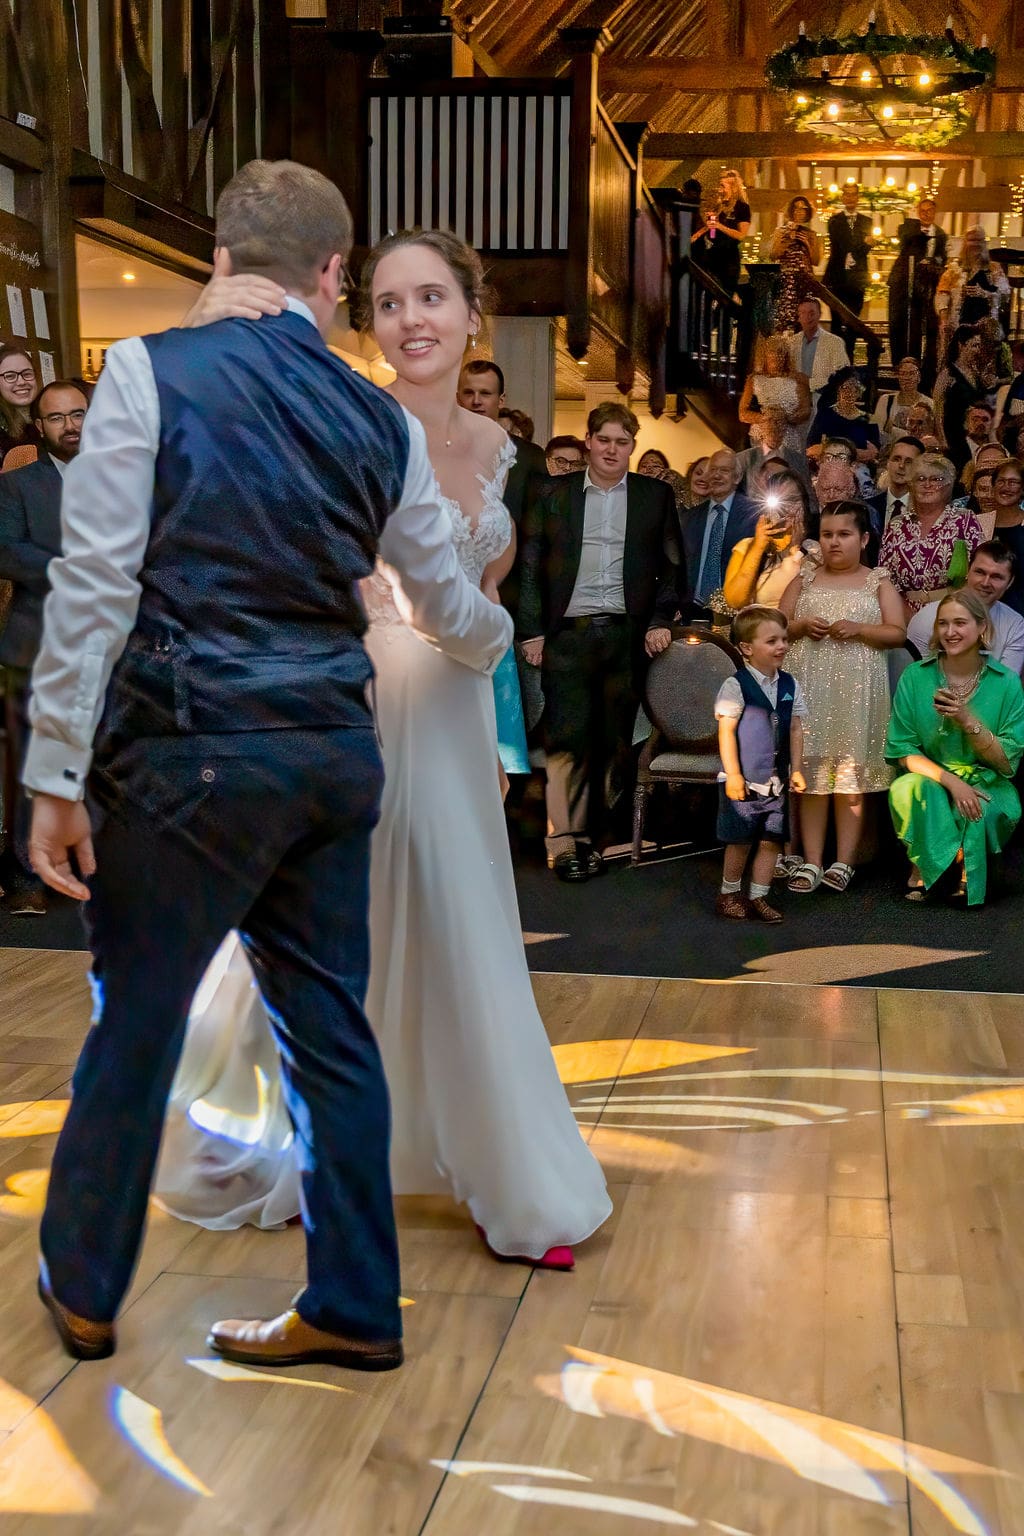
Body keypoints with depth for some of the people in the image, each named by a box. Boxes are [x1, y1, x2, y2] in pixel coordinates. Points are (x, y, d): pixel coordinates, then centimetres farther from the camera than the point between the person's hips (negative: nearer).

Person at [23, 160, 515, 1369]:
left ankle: (83, 1288, 30)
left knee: (134, 1020, 11)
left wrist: (56, 776, -8)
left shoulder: (148, 372, -6)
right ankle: (353, 1308, 24)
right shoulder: (383, 421, 6)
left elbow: (93, 583, -12)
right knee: (329, 1024, 13)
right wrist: (500, 640, 40)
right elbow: (448, 606, 16)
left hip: (189, 754, -4)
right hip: (333, 752, 4)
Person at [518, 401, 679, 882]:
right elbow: (531, 567, 6)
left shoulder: (656, 495, 10)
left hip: (629, 634, 1)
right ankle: (564, 841, -2)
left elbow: (671, 566, 11)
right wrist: (531, 631, -1)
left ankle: (591, 833, 12)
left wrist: (661, 621, -1)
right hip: (569, 634, -1)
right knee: (568, 738, -6)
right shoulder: (553, 495, 8)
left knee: (615, 740, 2)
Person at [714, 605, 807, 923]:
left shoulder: (789, 685, 7)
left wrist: (796, 769, 7)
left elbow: (795, 730, 11)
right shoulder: (736, 685, -11)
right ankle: (729, 894, 20)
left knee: (771, 839, 5)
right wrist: (733, 774, -15)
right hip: (744, 779, -5)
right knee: (740, 840, 3)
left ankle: (758, 897, 15)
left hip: (777, 779, 5)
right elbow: (726, 731, -12)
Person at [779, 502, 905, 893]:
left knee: (852, 773, -2)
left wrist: (858, 630, -14)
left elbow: (897, 633, 1)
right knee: (811, 772, 0)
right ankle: (811, 861, 4)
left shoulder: (878, 583, 8)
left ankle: (844, 862, 4)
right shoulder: (805, 579, 13)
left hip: (857, 689, -2)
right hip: (810, 685, 2)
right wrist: (801, 627, -8)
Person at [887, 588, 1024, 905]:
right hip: (929, 776, 0)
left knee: (983, 810, -34)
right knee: (907, 789, -34)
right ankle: (922, 867, -7)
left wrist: (968, 721, -19)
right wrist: (950, 780, -21)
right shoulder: (915, 677, -2)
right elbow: (902, 750, -4)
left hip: (986, 783, 0)